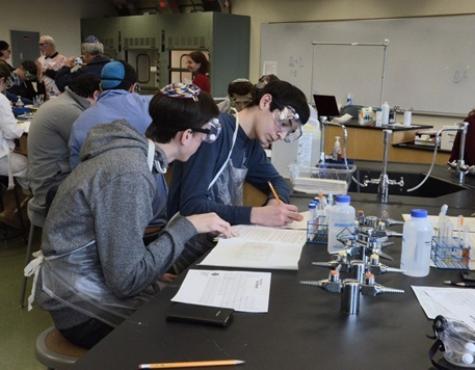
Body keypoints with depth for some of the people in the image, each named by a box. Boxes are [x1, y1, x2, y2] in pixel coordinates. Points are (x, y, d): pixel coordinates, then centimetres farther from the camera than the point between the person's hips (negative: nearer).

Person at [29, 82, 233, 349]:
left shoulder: (131, 153, 2)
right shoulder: (128, 173, -25)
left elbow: (124, 246, 5)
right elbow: (127, 279, -25)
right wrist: (187, 227, -19)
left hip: (103, 280, 8)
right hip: (85, 309, -8)